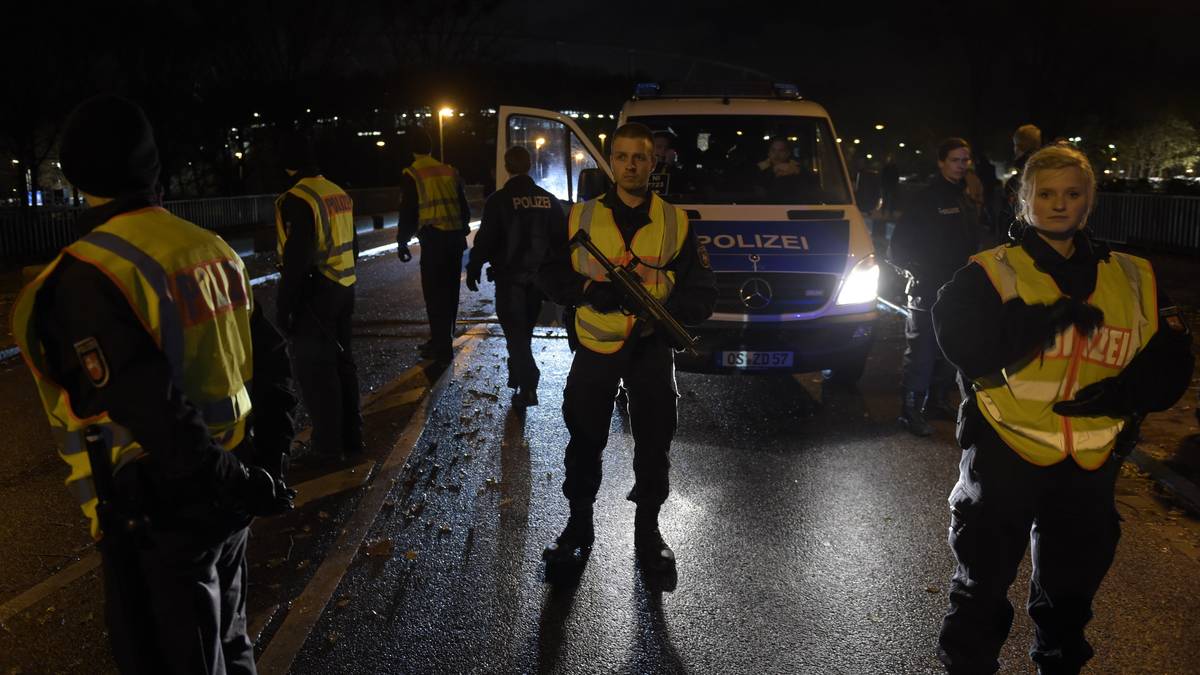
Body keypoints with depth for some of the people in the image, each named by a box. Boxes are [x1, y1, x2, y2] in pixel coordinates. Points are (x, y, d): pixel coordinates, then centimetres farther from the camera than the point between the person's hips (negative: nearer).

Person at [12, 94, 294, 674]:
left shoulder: (85, 277, -20)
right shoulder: (212, 249, 3)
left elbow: (156, 415, -26)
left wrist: (246, 487, -17)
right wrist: (263, 465, 13)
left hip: (159, 517, -7)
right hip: (224, 501, 7)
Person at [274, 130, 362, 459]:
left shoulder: (297, 200, -17)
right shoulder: (340, 193, 9)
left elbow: (296, 260, -21)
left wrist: (283, 308, -15)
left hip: (314, 296, -8)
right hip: (343, 292, 8)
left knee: (315, 371, 0)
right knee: (342, 362, 16)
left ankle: (328, 447, 6)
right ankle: (351, 437, 26)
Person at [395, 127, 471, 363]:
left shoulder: (412, 175, -5)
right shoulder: (449, 171, 12)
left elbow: (408, 213, -5)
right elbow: (464, 207, 17)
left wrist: (402, 243, 6)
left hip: (433, 240, -6)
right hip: (455, 238, 6)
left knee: (435, 293, -1)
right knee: (449, 290, 15)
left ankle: (442, 347, -2)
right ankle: (442, 341, 25)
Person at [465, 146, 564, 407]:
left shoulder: (499, 200, -12)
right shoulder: (548, 199, 3)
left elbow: (485, 239, -14)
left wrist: (473, 269, -2)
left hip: (509, 277, -4)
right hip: (538, 276, 5)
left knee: (515, 331, -1)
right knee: (525, 330, 19)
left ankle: (528, 387, -12)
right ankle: (518, 375, 32)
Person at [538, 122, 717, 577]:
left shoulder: (675, 222, -1)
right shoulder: (581, 216, 0)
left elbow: (702, 291, -1)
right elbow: (551, 275, 3)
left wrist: (665, 312, -21)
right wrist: (587, 289, -17)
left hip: (651, 348, 0)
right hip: (593, 348, 0)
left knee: (654, 445, 10)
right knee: (584, 442, 10)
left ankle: (648, 531, 29)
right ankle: (579, 526, 29)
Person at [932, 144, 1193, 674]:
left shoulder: (1133, 280, 6)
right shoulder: (991, 272, -5)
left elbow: (1169, 362, 2)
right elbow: (966, 346, -21)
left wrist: (1122, 392, -17)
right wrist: (1053, 316, -26)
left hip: (1091, 465, 4)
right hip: (1005, 454, -3)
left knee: (1072, 586, 21)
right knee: (983, 581, 10)